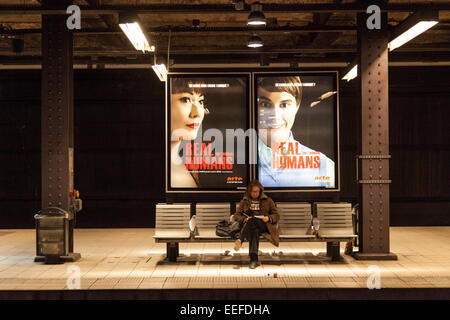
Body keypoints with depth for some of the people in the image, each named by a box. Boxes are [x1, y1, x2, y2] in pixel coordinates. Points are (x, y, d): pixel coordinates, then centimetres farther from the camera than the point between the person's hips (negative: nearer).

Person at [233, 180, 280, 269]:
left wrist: (268, 218, -8)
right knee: (254, 232, -40)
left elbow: (277, 215, 16)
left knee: (252, 220, -38)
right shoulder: (244, 201, 22)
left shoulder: (268, 201, 19)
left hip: (264, 226, -1)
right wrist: (244, 219, -7)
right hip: (249, 226, 1)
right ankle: (254, 259, -54)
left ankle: (240, 240, -52)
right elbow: (236, 215, 16)